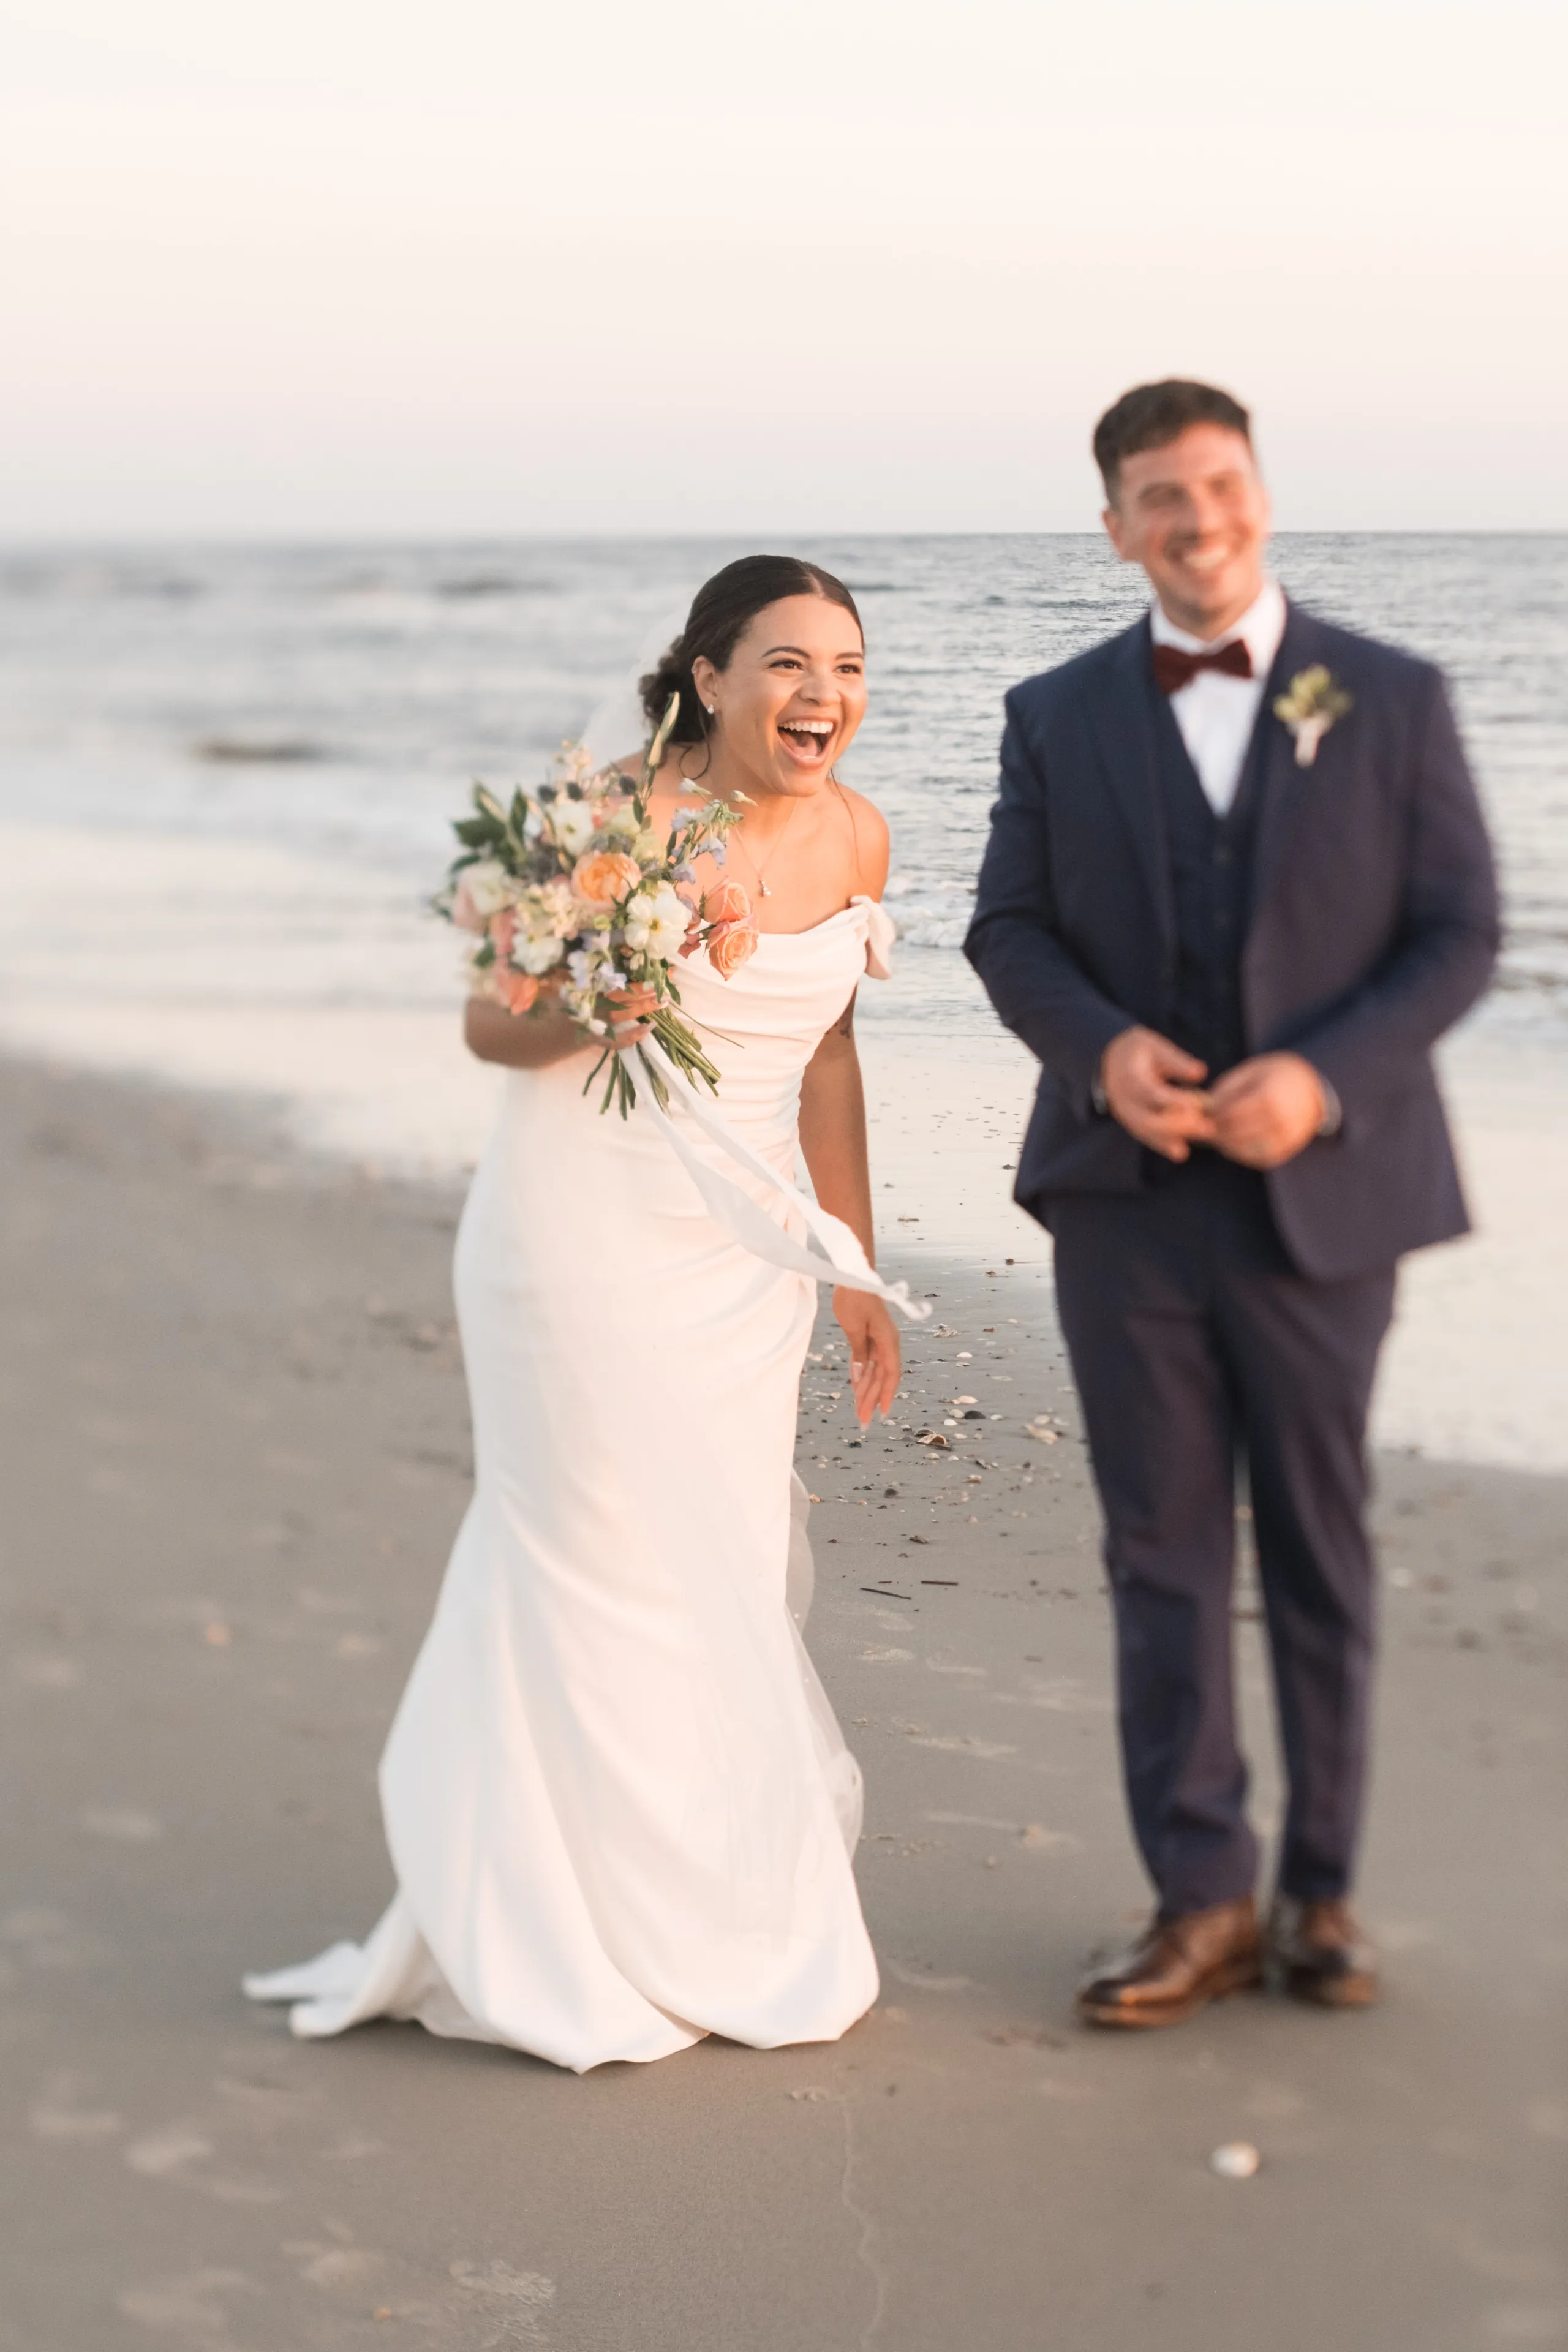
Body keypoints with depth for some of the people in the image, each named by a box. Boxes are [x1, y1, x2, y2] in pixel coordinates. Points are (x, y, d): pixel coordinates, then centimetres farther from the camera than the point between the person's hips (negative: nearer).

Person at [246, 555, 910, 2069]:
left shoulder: (854, 838, 3)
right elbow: (491, 1027, -8)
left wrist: (856, 1276, 14)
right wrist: (585, 1011, -30)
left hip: (746, 1252, 6)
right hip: (589, 1229, -5)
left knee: (728, 1574, 11)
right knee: (605, 1572, 0)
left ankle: (725, 1918, 28)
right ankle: (591, 1951, 15)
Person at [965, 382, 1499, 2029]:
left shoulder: (1391, 701, 1)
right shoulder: (1057, 715, 7)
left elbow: (1458, 932, -2)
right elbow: (1009, 930, 5)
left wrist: (1324, 1077, -17)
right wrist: (1100, 1047, -15)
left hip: (1318, 1198, -1)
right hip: (1125, 1199, 1)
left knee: (1318, 1554, 9)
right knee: (1161, 1553, 4)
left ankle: (1320, 1890, 22)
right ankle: (1201, 1901, 12)